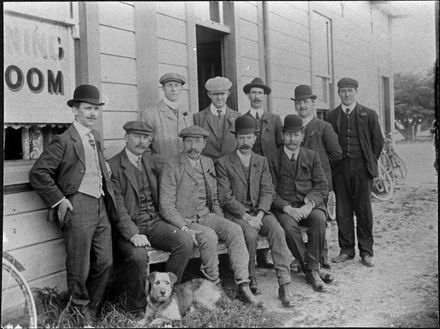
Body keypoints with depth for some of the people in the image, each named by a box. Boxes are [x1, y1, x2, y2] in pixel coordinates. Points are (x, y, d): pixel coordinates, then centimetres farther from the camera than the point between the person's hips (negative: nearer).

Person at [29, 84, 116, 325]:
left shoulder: (96, 137, 16)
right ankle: (81, 312, 25)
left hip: (100, 206, 8)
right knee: (79, 267, 3)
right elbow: (38, 173, -13)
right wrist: (58, 200, -12)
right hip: (78, 206, -7)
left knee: (105, 263, 11)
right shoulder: (64, 140, -9)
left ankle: (92, 310, 29)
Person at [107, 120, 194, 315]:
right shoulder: (113, 166, -6)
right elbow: (117, 208, -13)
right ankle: (137, 309, -9)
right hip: (128, 226, -6)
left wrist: (168, 223, 7)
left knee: (186, 242, -17)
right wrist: (133, 234, -25)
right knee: (138, 255, -33)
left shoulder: (148, 160, 15)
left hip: (154, 222, 6)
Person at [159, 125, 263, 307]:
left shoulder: (208, 163, 13)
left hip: (206, 216, 5)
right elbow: (166, 206, -11)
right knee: (209, 236, -32)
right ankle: (213, 284, -13)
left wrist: (221, 222, 4)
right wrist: (185, 228, -22)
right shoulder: (172, 167, -6)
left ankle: (243, 287, -24)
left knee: (235, 229, -21)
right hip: (183, 220, -5)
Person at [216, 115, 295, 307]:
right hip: (235, 214, -3)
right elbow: (225, 197, -6)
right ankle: (250, 279, -10)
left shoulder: (262, 162, 15)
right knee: (250, 234, -32)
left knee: (278, 231, -26)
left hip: (260, 211, 3)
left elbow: (268, 191, 5)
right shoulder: (223, 163, 2)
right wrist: (245, 215, -18)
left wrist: (259, 214, -14)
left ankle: (285, 286, -29)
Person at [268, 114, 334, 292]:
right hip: (284, 207, -1)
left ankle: (311, 269, -19)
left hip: (310, 205, 1)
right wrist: (287, 207, -17)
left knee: (319, 219, -31)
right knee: (289, 227, -32)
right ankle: (312, 270, -18)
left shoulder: (312, 156, 14)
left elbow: (322, 186, 5)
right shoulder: (272, 159, 8)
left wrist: (309, 204, -14)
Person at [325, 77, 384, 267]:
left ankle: (366, 252, 10)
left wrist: (370, 162, 7)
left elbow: (378, 141, 9)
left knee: (364, 210, 1)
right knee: (343, 210, 3)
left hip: (362, 167, -1)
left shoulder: (369, 114, 7)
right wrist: (334, 162, 5)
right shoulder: (331, 116, 10)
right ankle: (346, 250, 13)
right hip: (340, 168, 1)